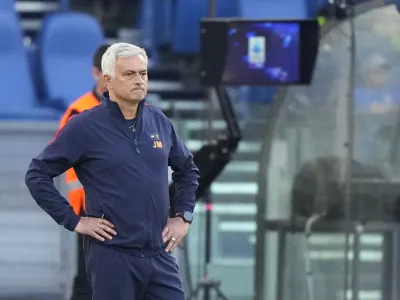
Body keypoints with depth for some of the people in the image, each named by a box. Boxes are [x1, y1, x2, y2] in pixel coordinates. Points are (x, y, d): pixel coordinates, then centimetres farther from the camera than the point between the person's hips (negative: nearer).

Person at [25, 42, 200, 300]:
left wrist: (184, 216, 13)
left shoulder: (159, 121, 8)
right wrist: (74, 220, -8)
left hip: (160, 254, 4)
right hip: (113, 256, -4)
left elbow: (188, 170, 24)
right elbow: (37, 175, -6)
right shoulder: (84, 126, -7)